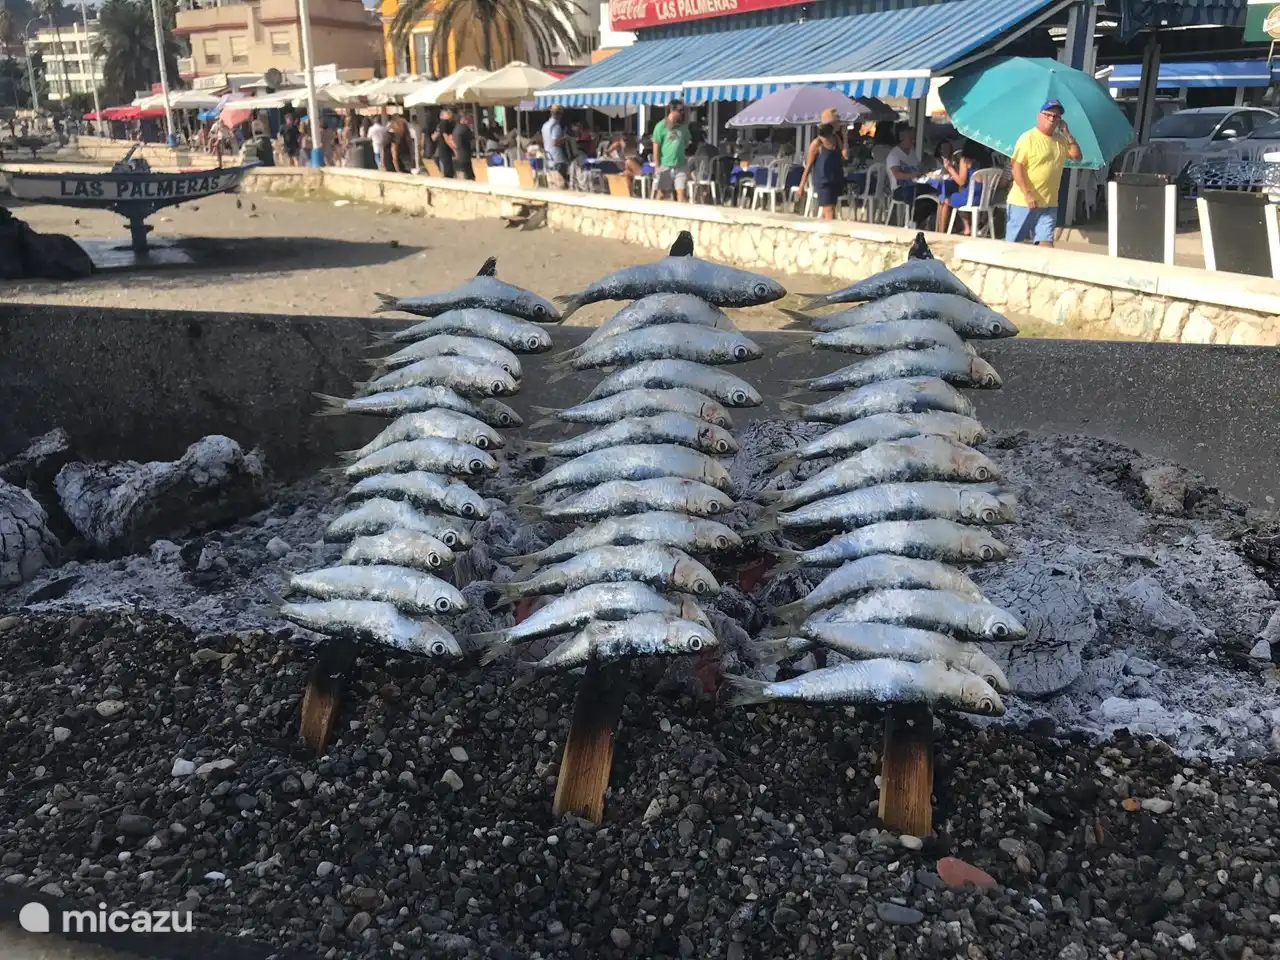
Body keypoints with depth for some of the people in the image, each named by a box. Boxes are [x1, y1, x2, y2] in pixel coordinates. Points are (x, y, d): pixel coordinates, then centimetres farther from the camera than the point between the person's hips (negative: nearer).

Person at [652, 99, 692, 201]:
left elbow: (686, 142, 21)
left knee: (681, 191, -5)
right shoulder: (661, 126, -5)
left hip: (681, 165, 3)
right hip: (665, 165, -3)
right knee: (662, 193, 6)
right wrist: (657, 166, -8)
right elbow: (656, 147, -5)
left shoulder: (683, 126, 7)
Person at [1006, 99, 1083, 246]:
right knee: (1012, 243, 1)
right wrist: (1027, 194, -21)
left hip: (1049, 203, 5)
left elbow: (1077, 156, 9)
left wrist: (1067, 133, 1)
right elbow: (1017, 168, -14)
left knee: (1046, 242, 1)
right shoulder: (1028, 138, -8)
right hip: (1023, 201, -5)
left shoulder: (1061, 140, 12)